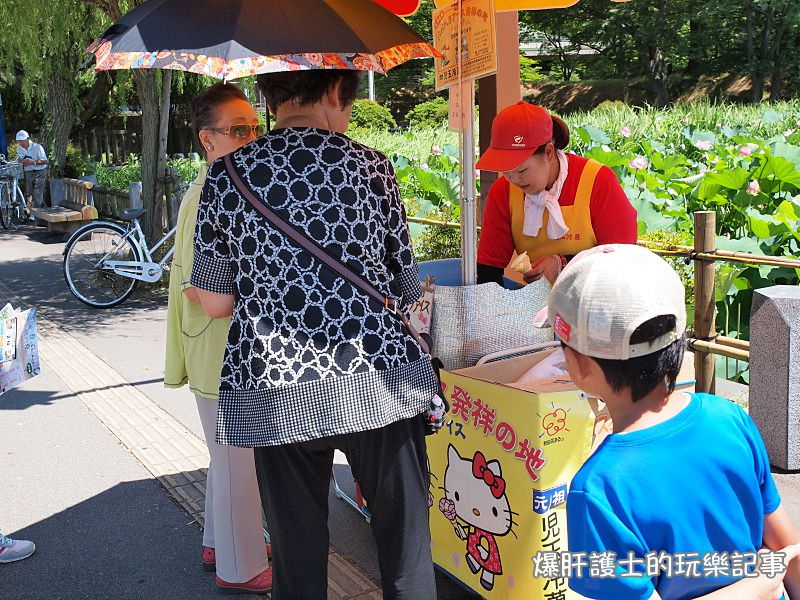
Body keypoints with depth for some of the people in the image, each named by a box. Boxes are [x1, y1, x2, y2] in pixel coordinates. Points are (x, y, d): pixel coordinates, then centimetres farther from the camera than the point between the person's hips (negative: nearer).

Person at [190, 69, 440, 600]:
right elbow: (407, 286, 8)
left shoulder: (228, 174, 3)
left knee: (297, 556, 15)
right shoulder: (370, 165, 2)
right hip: (378, 378, -1)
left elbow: (215, 302, 4)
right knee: (406, 551, 12)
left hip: (274, 390, 2)